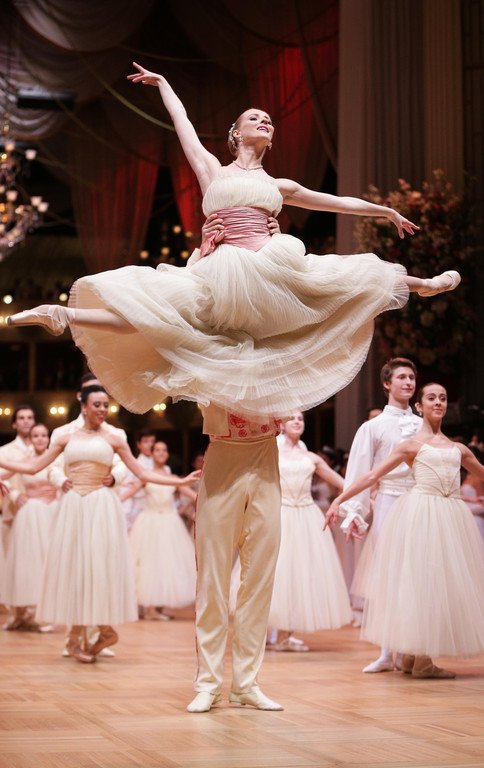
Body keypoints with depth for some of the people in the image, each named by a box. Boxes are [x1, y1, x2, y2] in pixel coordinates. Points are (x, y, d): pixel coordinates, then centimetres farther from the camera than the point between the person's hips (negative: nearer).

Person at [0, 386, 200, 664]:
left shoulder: (113, 440, 6)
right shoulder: (67, 439, 10)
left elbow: (143, 474, 6)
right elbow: (33, 467, 12)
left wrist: (181, 481, -1)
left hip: (102, 505, -2)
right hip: (74, 505, 2)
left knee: (100, 564, -4)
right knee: (73, 565, 2)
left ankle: (106, 629, 6)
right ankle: (76, 636, 8)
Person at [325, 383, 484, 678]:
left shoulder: (458, 449, 18)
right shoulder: (412, 445, 6)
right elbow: (372, 476, 2)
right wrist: (339, 500, -6)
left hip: (453, 517, 5)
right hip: (420, 514, -5)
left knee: (447, 581, 2)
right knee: (421, 579, -7)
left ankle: (413, 656, 9)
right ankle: (421, 660, -2)